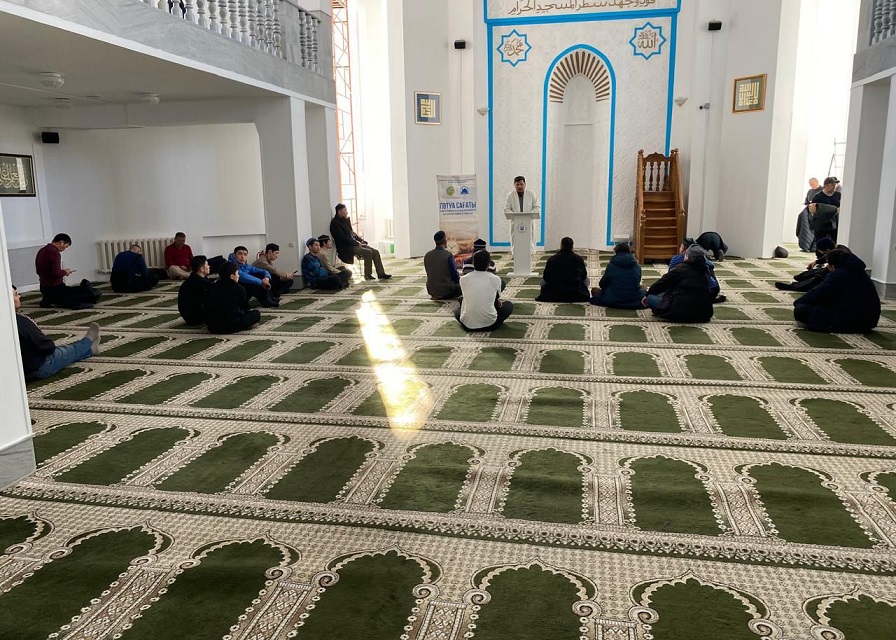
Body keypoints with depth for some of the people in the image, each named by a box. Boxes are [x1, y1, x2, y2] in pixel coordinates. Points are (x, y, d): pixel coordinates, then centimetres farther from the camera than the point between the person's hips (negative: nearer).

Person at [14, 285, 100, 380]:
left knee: (62, 349, 27)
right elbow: (48, 347, -24)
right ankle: (88, 341, 47)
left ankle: (89, 349, 50)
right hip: (38, 369, -7)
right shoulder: (21, 321, -28)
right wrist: (52, 345, -2)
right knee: (71, 350, 17)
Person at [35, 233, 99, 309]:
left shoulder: (42, 251, 12)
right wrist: (65, 272, -5)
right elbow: (56, 273, -27)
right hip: (56, 288, -10)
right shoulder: (54, 252, -17)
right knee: (95, 294, -17)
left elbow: (39, 271, 23)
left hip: (44, 288, 10)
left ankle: (52, 300, 15)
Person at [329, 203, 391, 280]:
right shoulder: (335, 223, -11)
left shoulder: (346, 220, 14)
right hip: (346, 248, -8)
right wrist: (357, 243, -18)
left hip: (354, 244, 8)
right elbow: (343, 238, -18)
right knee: (368, 252, -26)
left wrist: (361, 240, 6)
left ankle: (381, 273, -5)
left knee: (375, 251, -6)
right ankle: (367, 275, -14)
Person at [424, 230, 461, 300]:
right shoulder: (448, 255, -16)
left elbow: (429, 274, 10)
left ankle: (436, 296, 17)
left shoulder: (427, 255, 0)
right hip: (446, 290, -6)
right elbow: (454, 274, -10)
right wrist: (458, 279, 11)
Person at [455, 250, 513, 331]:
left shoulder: (463, 279, -1)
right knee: (509, 305, 22)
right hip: (490, 325, -2)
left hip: (468, 325, 2)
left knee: (457, 309, 34)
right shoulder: (495, 279, -5)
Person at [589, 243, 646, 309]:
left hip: (614, 301, -3)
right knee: (643, 287, 34)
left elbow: (602, 284, 1)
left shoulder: (611, 266, -8)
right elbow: (637, 283, 11)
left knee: (594, 290, 17)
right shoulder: (637, 266, -1)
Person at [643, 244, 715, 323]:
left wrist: (647, 295, 22)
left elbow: (662, 283, 5)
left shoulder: (681, 268, -2)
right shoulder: (706, 271, 13)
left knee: (650, 297, 7)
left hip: (681, 312, -6)